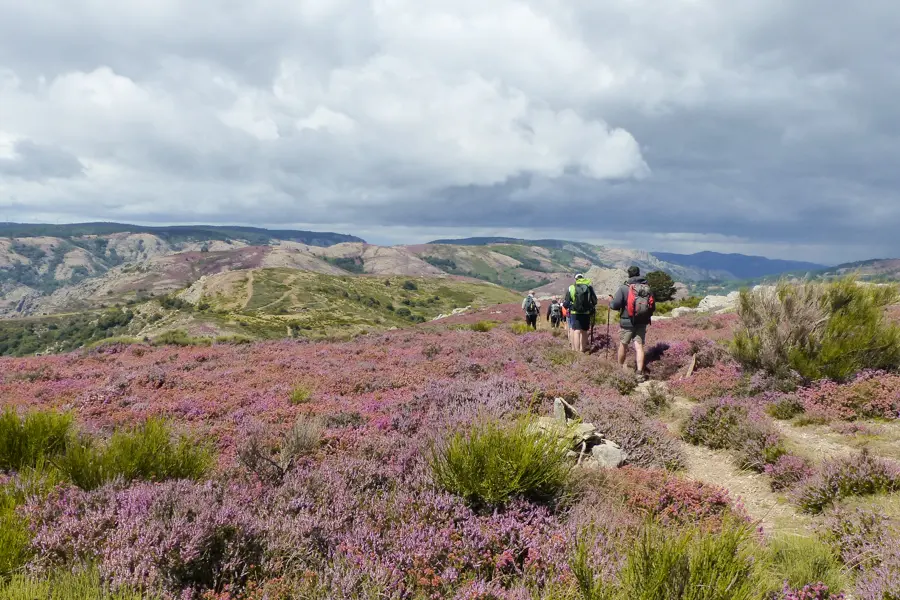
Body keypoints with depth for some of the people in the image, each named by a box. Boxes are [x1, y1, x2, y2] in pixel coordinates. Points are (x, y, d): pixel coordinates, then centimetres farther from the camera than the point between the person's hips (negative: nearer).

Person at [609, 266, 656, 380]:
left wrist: (611, 302, 6)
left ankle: (620, 367, 30)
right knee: (639, 347, 3)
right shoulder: (647, 288, 2)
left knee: (623, 345, 14)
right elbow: (653, 307, 7)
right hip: (642, 323, 3)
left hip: (627, 322, -3)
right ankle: (640, 372, -7)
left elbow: (615, 305, -15)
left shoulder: (624, 288, -12)